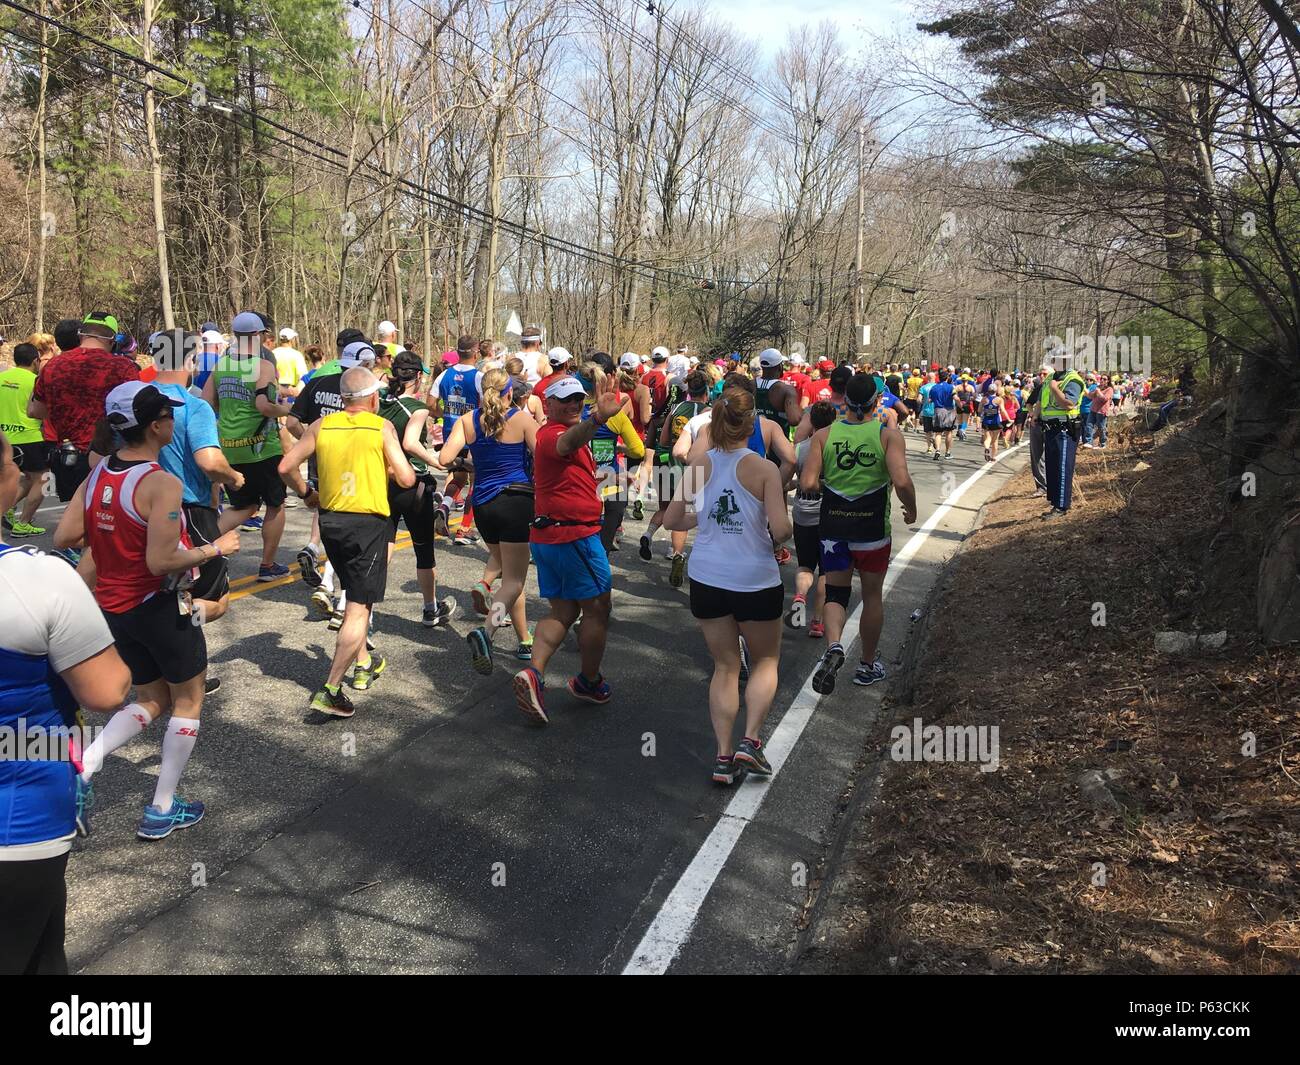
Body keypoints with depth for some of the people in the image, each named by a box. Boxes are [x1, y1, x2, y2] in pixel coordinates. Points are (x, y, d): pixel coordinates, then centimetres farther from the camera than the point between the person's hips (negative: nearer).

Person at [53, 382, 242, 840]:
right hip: (161, 608, -7)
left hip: (114, 609, 7)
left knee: (151, 700, 23)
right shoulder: (162, 484, -23)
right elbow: (161, 562, -27)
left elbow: (63, 537, 1)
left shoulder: (96, 475, -1)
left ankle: (82, 767, 3)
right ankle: (162, 810, 19)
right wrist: (216, 548, -14)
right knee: (188, 700, 13)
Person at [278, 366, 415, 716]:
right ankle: (330, 690, -11)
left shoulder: (322, 425, 3)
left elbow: (286, 466, -1)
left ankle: (363, 663, 37)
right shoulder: (382, 427, -6)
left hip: (330, 520, 5)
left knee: (356, 594, 26)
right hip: (369, 522, -5)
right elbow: (406, 479, -10)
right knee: (359, 608, -4)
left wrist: (306, 493, 16)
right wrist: (398, 469, 13)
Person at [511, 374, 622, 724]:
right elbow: (570, 441, -41)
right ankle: (589, 682, 18)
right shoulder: (554, 433, -15)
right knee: (597, 609, 5)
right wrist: (596, 419, -59)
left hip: (547, 536, 10)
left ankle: (534, 673, -6)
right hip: (574, 534, -10)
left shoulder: (549, 434, 19)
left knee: (563, 611, 12)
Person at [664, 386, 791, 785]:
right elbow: (781, 530, -18)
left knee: (725, 666, 15)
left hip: (706, 579, 3)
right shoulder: (764, 469, -12)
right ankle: (750, 741, 4)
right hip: (755, 581, -3)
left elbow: (671, 520, 3)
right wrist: (786, 525, 4)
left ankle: (724, 756, 11)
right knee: (765, 660, 19)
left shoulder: (700, 465, -1)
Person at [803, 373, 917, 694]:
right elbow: (902, 481, -20)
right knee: (872, 596, 17)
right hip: (872, 528, -1)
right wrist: (911, 510, -1)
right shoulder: (889, 435, -8)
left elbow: (808, 483, -11)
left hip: (833, 527, 1)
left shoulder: (824, 434, -3)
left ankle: (833, 645, -17)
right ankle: (867, 666, 29)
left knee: (836, 593, 12)